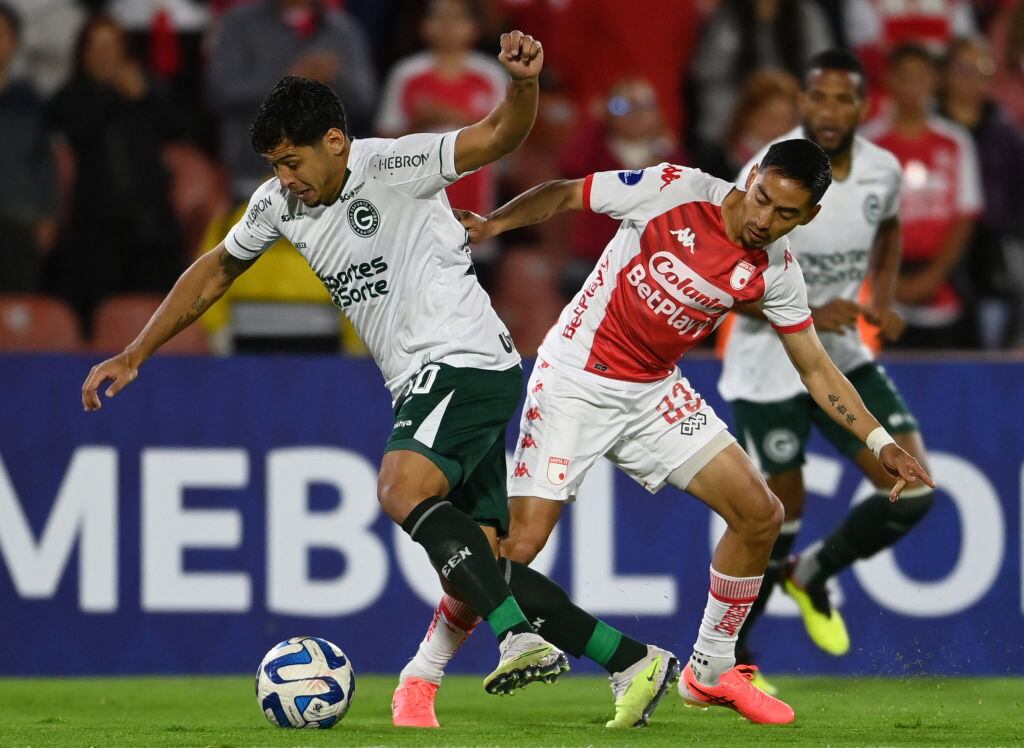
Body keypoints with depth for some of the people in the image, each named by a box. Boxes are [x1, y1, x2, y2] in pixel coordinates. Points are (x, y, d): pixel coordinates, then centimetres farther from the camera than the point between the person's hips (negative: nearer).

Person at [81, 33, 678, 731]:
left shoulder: (390, 165, -11)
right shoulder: (281, 204, 10)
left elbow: (499, 135, -19)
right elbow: (214, 272, 23)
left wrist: (524, 83, -41)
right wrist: (133, 356, 21)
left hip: (467, 358, -8)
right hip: (424, 383, 8)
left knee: (402, 489, -31)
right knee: (471, 565, 1)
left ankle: (522, 638, -37)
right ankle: (636, 661, 0)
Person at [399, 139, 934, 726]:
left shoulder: (776, 272, -4)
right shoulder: (675, 191, -18)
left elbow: (817, 369, 7)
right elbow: (563, 194, -7)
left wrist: (882, 443, 0)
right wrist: (495, 222, -24)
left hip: (656, 393, 5)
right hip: (576, 383, -5)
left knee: (761, 514, -2)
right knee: (519, 544, -15)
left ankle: (711, 673, 17)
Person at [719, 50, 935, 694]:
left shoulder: (883, 171, -4)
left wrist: (884, 299, 3)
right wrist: (809, 315, -27)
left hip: (843, 357, 5)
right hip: (769, 367, -5)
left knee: (912, 490, -8)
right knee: (779, 518, 1)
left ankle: (814, 576, 19)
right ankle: (727, 657, 23)